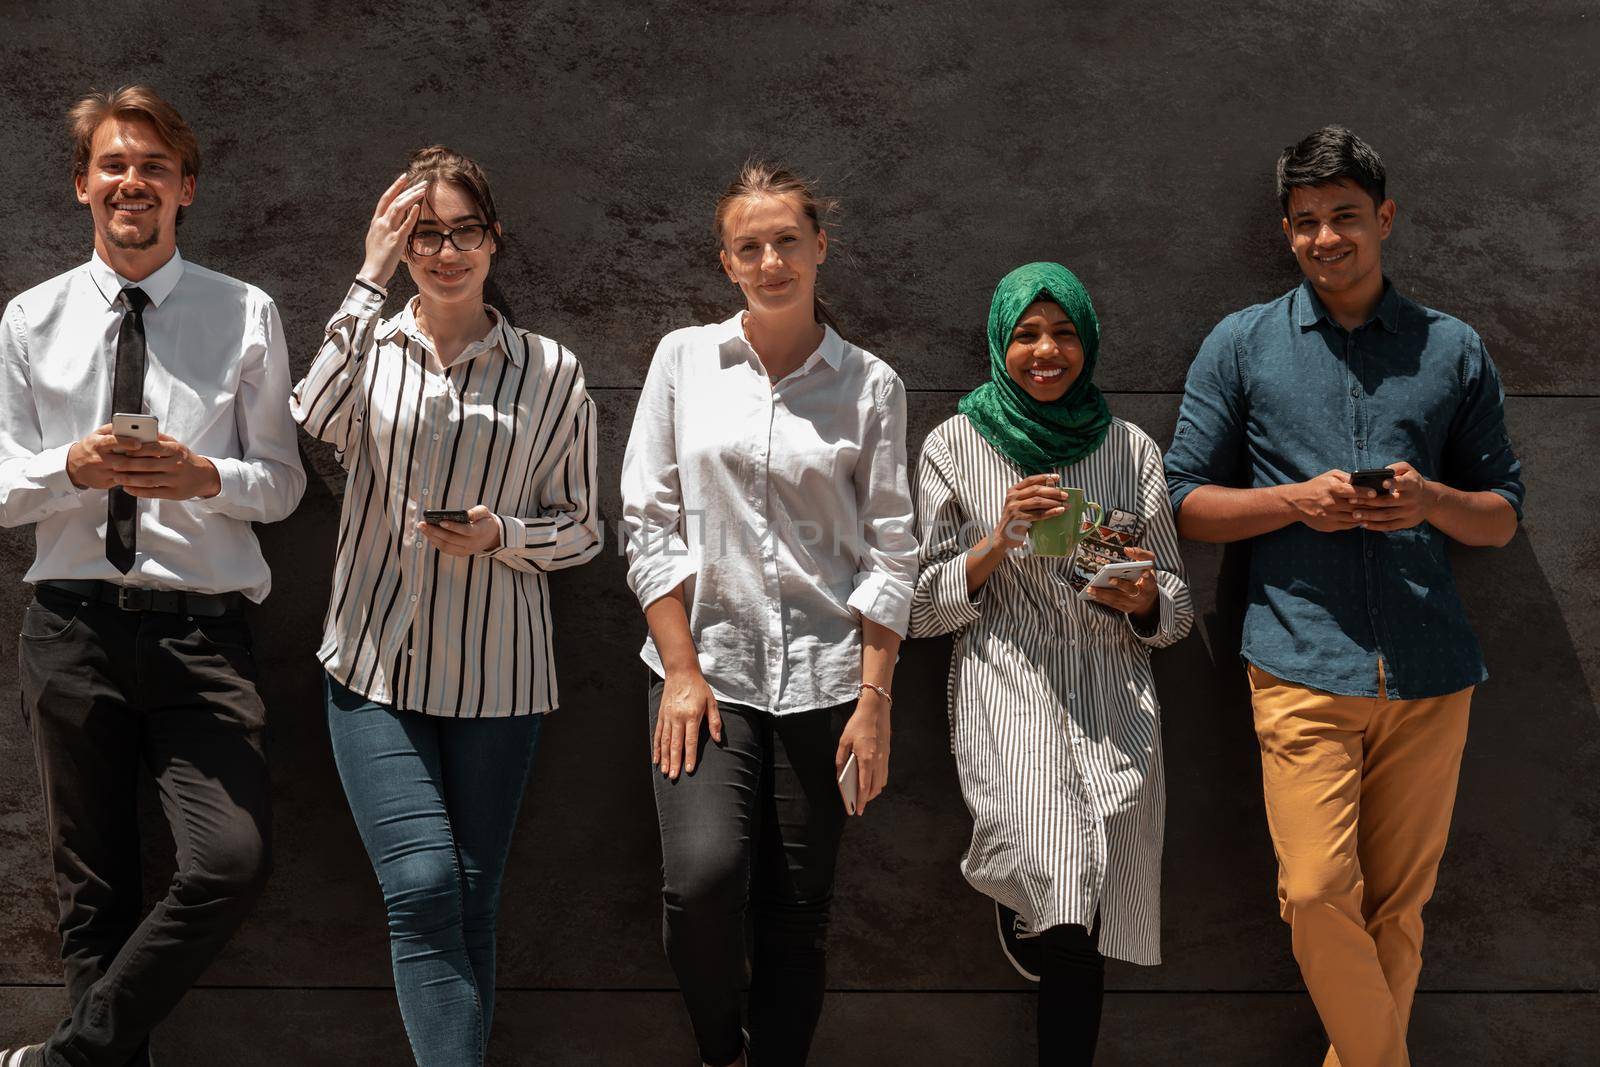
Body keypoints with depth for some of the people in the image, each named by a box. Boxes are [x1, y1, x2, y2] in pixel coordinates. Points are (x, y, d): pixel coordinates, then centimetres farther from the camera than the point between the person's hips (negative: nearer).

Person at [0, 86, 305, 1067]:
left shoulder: (248, 315, 6)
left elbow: (284, 481, 6)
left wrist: (205, 478, -15)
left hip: (201, 627, -1)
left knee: (237, 861, -18)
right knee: (94, 891, 9)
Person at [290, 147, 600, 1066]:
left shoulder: (552, 372, 2)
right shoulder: (370, 347, 5)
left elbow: (582, 530, 5)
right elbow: (318, 420, -18)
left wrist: (499, 535, -15)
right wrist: (372, 277, -16)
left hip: (495, 675, 0)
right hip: (376, 667, 0)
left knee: (471, 906, 8)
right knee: (424, 890, -13)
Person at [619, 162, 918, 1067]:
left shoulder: (872, 385, 5)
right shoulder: (686, 359, 5)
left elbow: (891, 552, 4)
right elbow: (650, 522, 3)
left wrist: (874, 698, -3)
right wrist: (681, 670, -4)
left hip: (823, 681, 1)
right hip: (708, 667, -1)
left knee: (799, 913, 4)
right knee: (704, 874, -19)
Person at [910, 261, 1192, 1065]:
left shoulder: (1132, 450, 11)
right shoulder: (955, 446, 5)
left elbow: (1175, 606, 15)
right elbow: (923, 605, 4)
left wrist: (1145, 599, -9)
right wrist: (998, 542, -11)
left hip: (1113, 702, 2)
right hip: (1008, 694, -2)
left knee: (1081, 936, -5)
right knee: (1062, 918, -24)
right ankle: (1017, 905, 11)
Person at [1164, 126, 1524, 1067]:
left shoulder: (1454, 351, 12)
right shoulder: (1241, 345, 8)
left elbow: (1503, 515, 14)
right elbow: (1188, 502, 7)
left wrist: (1430, 501, -8)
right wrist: (1298, 502, -10)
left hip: (1430, 670, 2)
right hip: (1304, 662, -2)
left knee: (1398, 903, 7)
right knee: (1320, 892, -12)